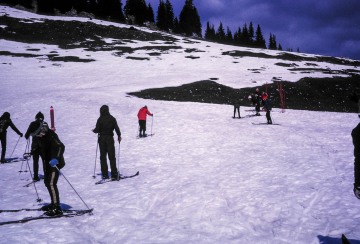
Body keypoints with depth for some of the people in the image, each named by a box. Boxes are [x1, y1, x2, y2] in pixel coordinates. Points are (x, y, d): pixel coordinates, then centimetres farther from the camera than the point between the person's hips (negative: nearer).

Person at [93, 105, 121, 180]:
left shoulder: (100, 119, -7)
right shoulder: (112, 118, -4)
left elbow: (97, 129, -8)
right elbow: (116, 128, -7)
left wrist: (94, 130, 15)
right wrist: (119, 136, 7)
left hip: (102, 139, 0)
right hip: (110, 138, 0)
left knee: (103, 157, 8)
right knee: (112, 157, 4)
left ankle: (105, 174, 6)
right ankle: (114, 175, 0)